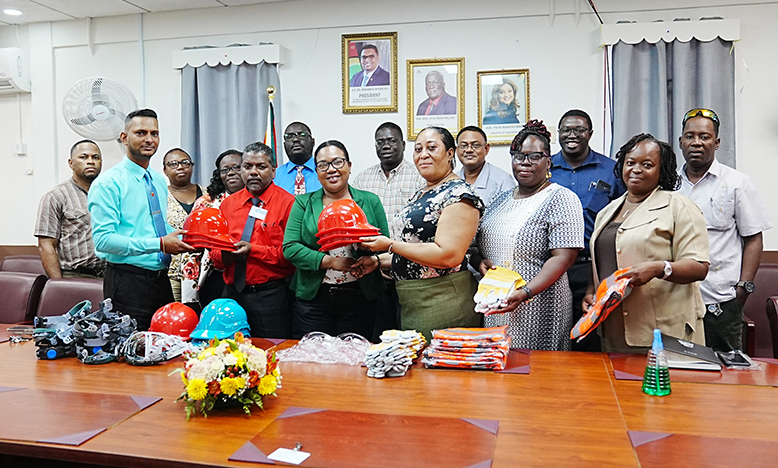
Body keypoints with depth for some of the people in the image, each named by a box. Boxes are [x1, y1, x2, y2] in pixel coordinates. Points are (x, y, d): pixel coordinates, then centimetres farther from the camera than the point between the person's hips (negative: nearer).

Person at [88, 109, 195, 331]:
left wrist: (182, 238, 4)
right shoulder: (108, 183, -9)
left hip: (161, 279, 7)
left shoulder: (160, 181, 15)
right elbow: (103, 240, -18)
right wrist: (159, 244, -22)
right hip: (128, 282, -7)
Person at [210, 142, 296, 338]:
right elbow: (214, 248, 16)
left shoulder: (287, 203, -4)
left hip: (271, 296, -4)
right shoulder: (228, 203, 13)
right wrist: (223, 256, -7)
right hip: (232, 293, 5)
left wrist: (253, 250, -16)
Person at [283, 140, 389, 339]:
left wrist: (375, 260, -16)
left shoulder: (370, 201, 7)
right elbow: (290, 247, -4)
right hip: (313, 299, 0)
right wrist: (330, 261, -14)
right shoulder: (303, 203, 6)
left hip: (359, 299, 0)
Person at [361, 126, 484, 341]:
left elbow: (448, 255, -23)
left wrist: (390, 245, -17)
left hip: (443, 304, -9)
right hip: (411, 302, 9)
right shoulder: (421, 195, 16)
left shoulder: (459, 194, -13)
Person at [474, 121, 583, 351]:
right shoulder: (501, 200, 15)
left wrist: (526, 293, -23)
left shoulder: (561, 198, -5)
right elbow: (478, 244, 19)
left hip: (536, 312, -5)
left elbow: (564, 257, -14)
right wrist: (480, 261, -3)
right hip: (493, 308, 6)